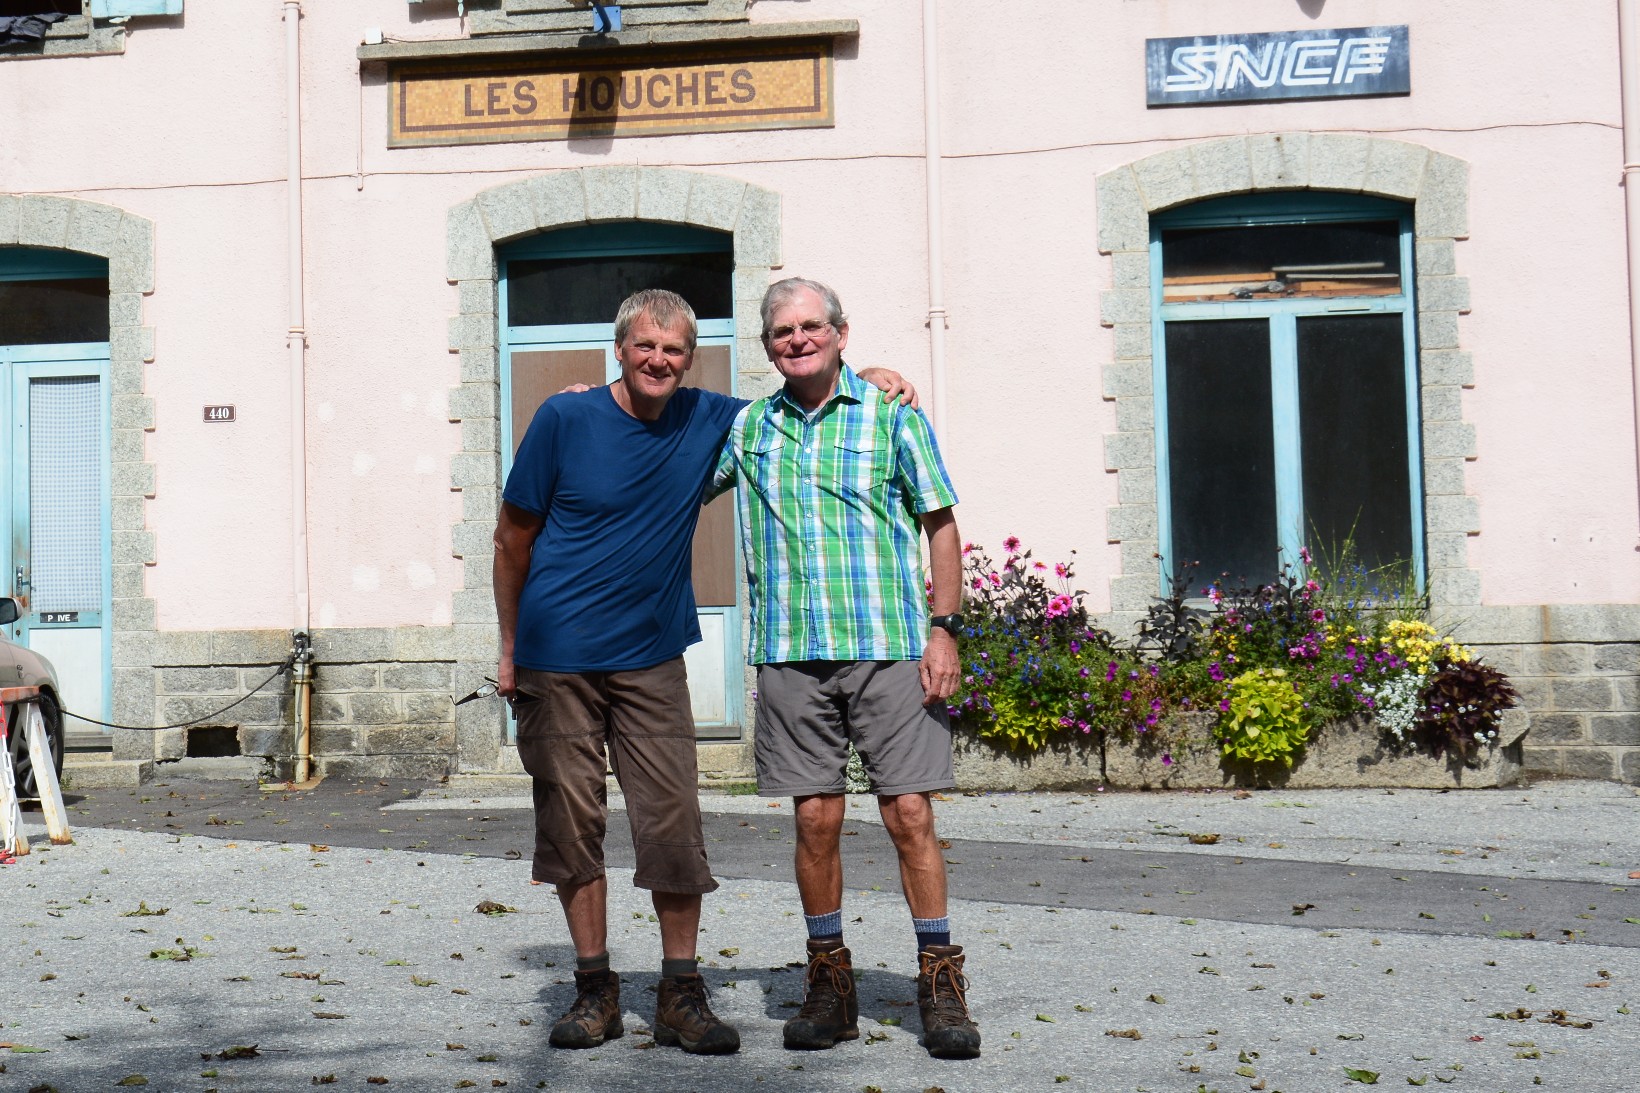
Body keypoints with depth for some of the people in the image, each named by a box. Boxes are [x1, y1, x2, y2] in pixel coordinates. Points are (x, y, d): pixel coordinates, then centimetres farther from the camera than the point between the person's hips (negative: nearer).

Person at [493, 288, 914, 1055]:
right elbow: (513, 537, 3)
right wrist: (510, 650, 5)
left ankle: (680, 997, 7)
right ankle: (595, 990, 15)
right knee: (571, 826, 2)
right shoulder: (565, 420, -4)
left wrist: (866, 377, -2)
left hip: (650, 658, 2)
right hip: (557, 658, -1)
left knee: (673, 826, -4)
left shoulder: (706, 421, 2)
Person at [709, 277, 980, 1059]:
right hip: (791, 654, 2)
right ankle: (829, 982, 16)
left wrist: (944, 628, -4)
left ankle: (941, 982, 7)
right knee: (815, 820, 4)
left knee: (910, 815, -4)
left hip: (889, 647, -2)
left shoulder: (891, 415, 5)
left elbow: (941, 524, 5)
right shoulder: (745, 429, 13)